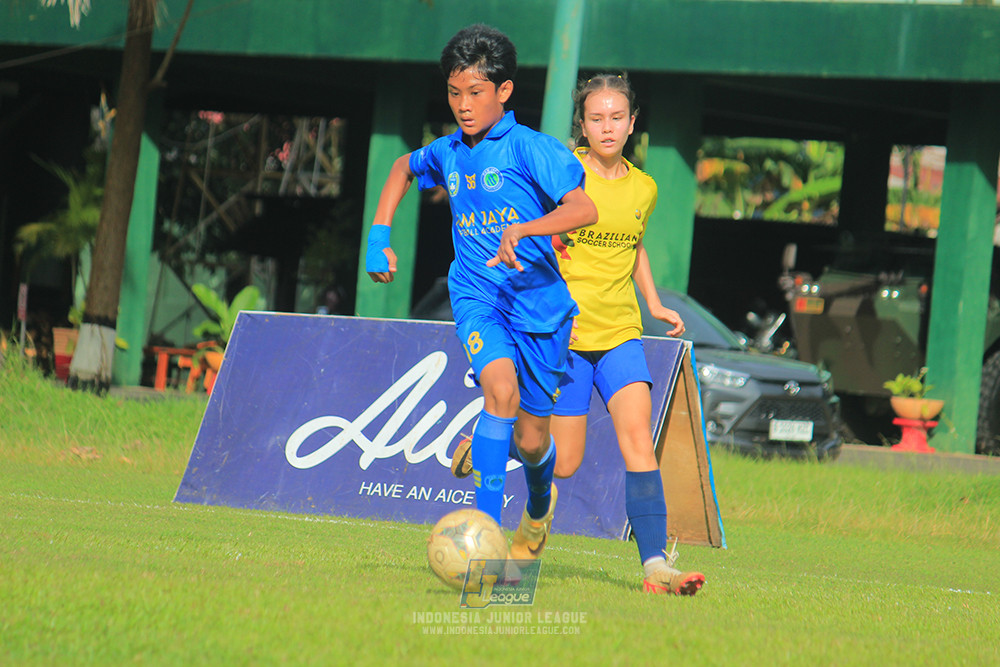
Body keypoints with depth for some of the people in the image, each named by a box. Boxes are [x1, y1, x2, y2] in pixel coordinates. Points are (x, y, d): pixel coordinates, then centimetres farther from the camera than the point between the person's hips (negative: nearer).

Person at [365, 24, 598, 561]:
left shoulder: (530, 148, -11)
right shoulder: (447, 153, 6)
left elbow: (584, 208, -24)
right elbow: (403, 169, 31)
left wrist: (522, 230, -38)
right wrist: (379, 235, 19)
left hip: (539, 301, -2)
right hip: (476, 298, 2)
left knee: (532, 442, 6)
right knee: (501, 390, -29)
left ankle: (538, 508, 44)